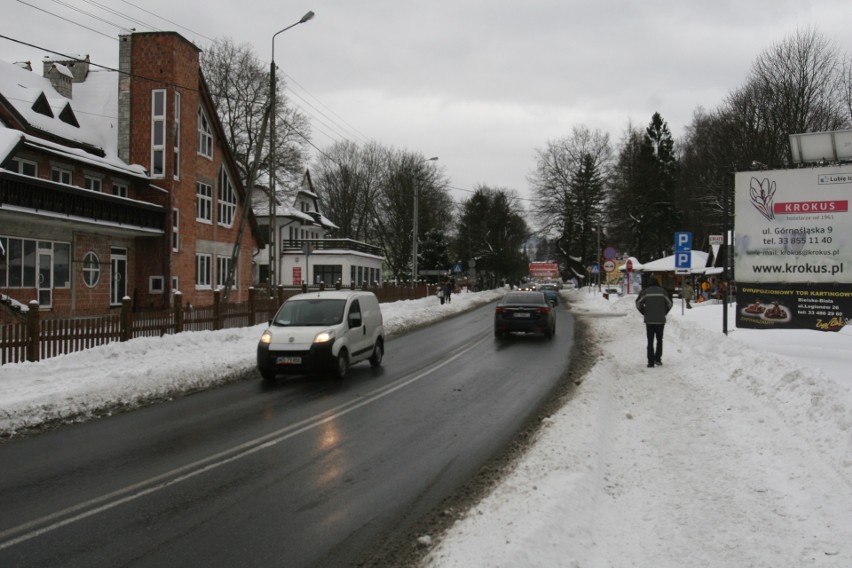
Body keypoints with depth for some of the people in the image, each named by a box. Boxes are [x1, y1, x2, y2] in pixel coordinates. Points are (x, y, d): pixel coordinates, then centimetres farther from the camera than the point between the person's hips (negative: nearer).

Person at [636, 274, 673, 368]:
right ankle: (658, 358, 6)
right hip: (660, 320, 1)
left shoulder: (645, 291, 0)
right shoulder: (662, 291, 3)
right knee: (659, 340, 15)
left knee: (650, 341, 4)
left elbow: (638, 304, -4)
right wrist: (663, 313, 15)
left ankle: (651, 362, -1)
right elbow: (669, 303, 5)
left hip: (649, 320, -1)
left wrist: (644, 313, 8)